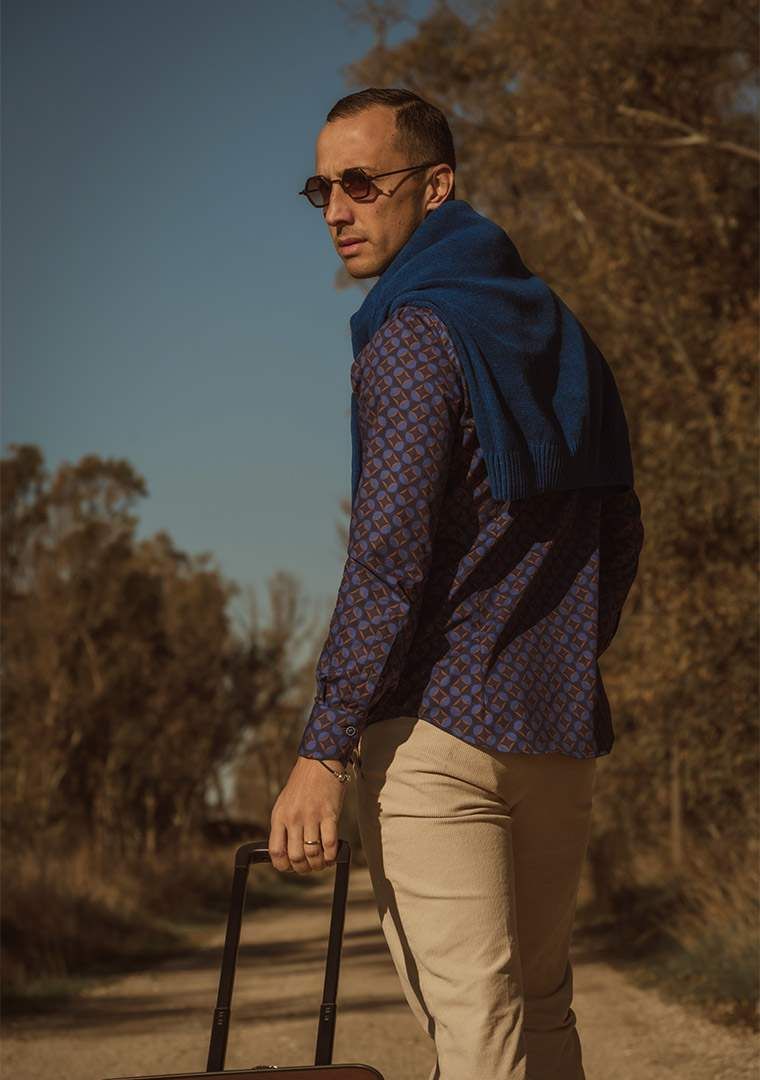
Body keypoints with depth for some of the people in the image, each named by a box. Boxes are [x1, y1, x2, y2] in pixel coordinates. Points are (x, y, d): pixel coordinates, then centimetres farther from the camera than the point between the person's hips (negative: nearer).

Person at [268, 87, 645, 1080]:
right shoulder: (556, 330, 17)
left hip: (439, 724, -8)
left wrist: (322, 751, -18)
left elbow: (389, 557, -17)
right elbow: (620, 532, 20)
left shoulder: (414, 334, -9)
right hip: (561, 733, 8)